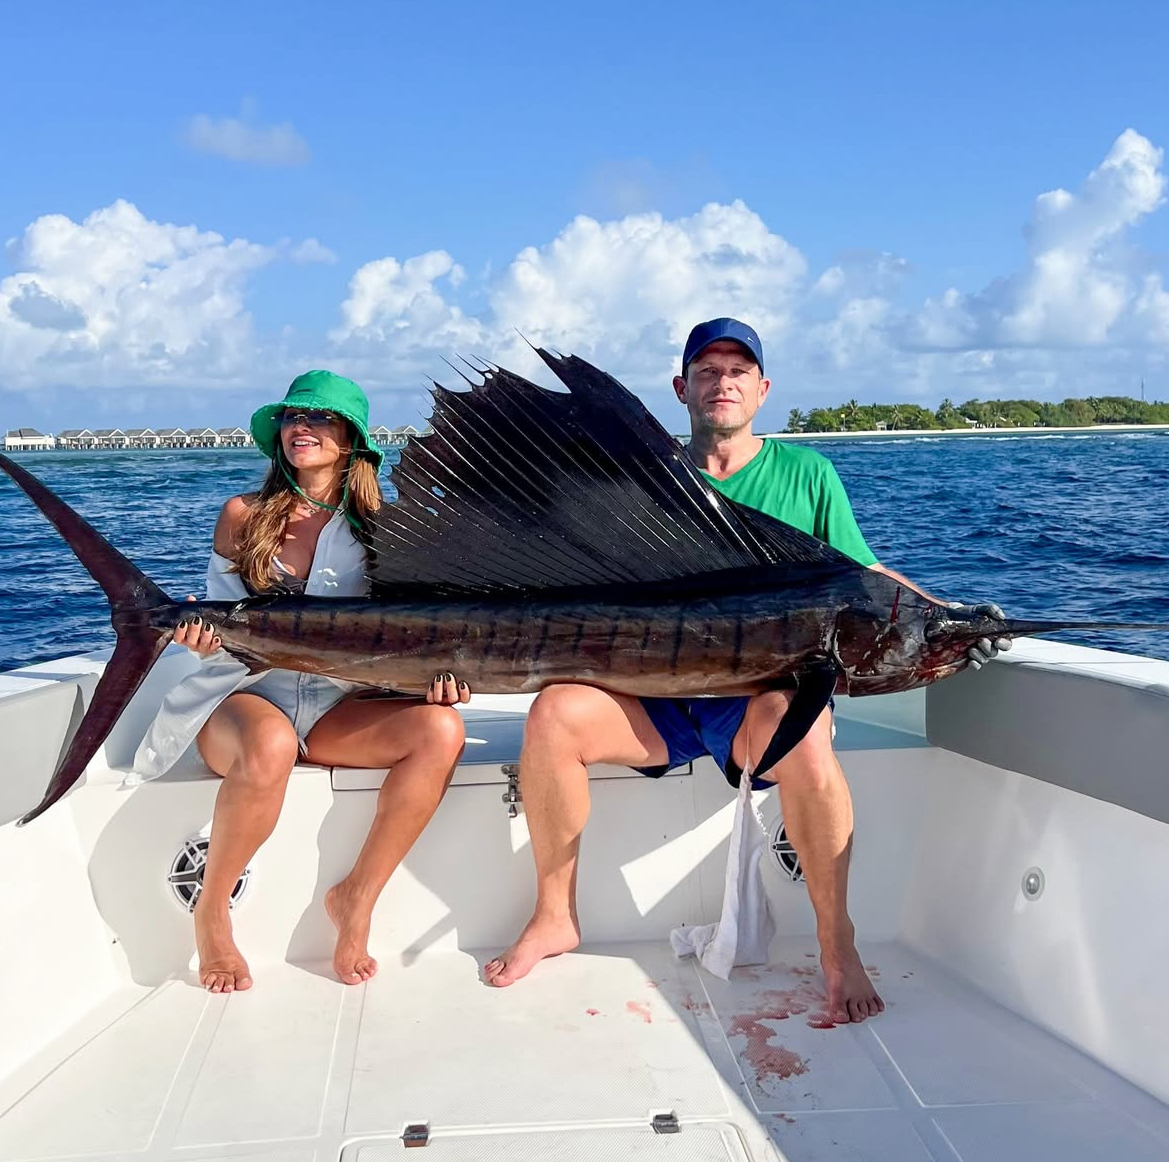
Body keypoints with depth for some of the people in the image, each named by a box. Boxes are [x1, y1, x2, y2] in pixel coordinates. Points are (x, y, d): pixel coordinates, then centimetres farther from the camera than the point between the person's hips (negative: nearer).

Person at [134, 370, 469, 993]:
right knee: (270, 747, -38)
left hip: (334, 706, 2)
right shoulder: (244, 515, 4)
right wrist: (203, 634, -16)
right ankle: (211, 913, -10)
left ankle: (356, 897, -10)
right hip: (243, 693, -2)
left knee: (439, 728, -26)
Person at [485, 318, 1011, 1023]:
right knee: (556, 713, -23)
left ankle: (837, 942, -17)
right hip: (660, 690, 3)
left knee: (799, 731, -37)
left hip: (768, 688, -2)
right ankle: (556, 917, -4)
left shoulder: (806, 473, 8)